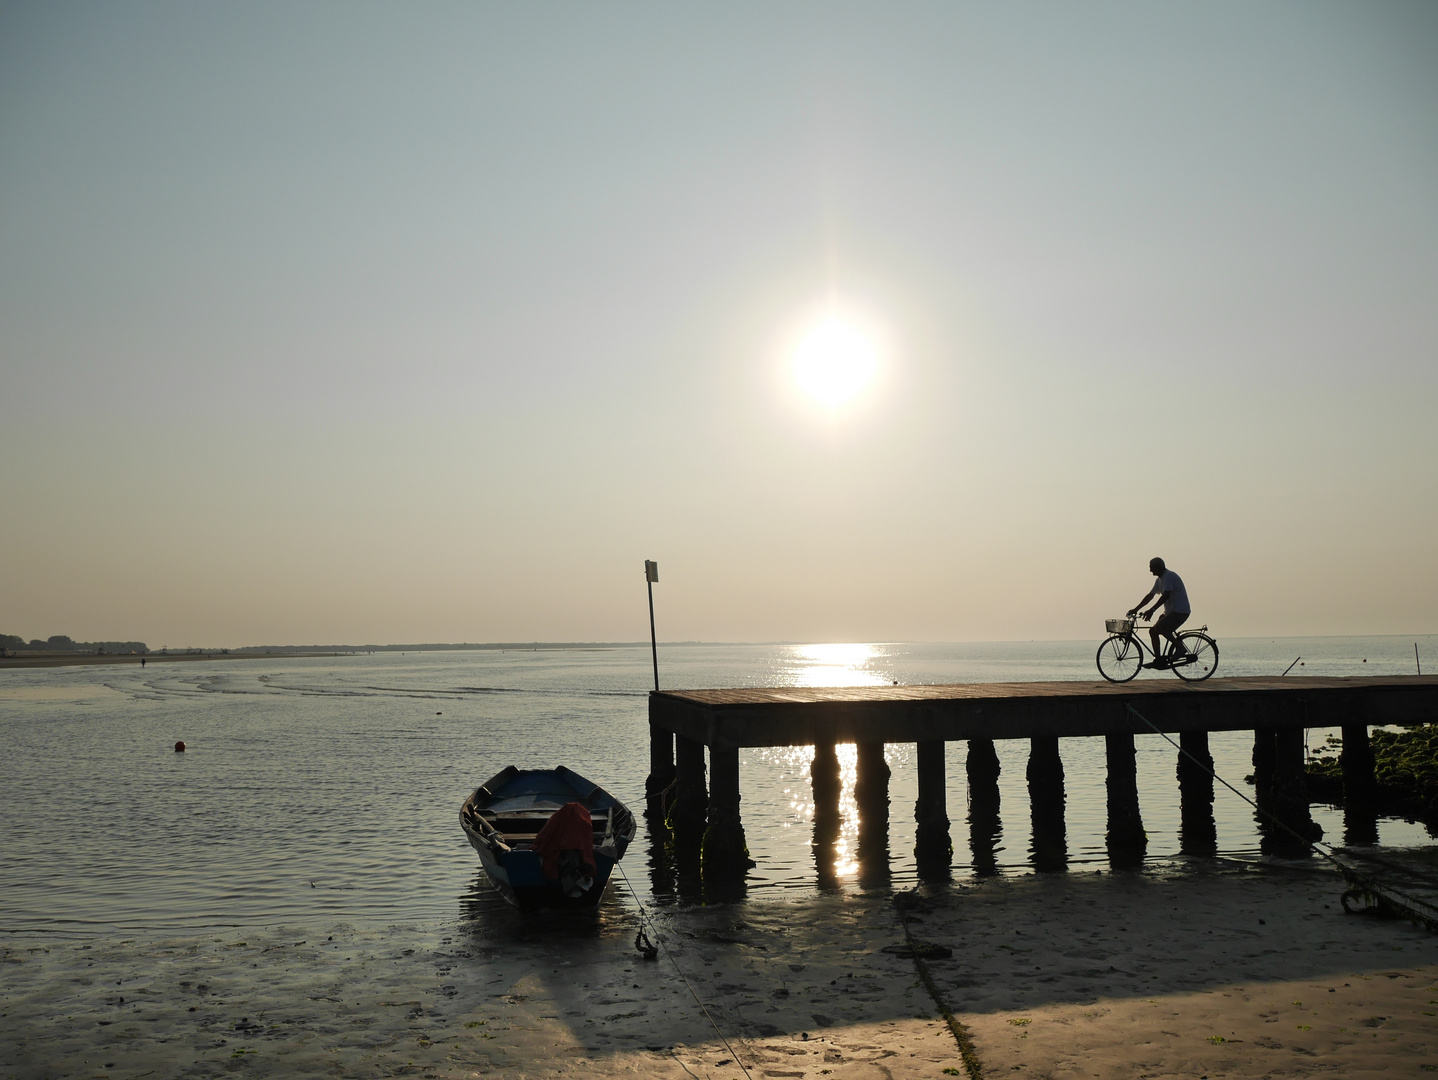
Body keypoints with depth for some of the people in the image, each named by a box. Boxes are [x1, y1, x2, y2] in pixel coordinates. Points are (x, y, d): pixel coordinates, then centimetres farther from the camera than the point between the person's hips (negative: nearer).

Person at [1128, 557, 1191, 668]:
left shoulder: (1169, 576, -15)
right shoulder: (1160, 579, 16)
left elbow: (1166, 596, -25)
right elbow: (1150, 596, 20)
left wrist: (1151, 610, -31)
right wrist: (1135, 609, 16)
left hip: (1180, 611, -10)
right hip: (1171, 611, 10)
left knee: (1159, 627, -26)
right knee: (1152, 631, 4)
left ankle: (1180, 647, -15)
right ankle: (1158, 660, 5)